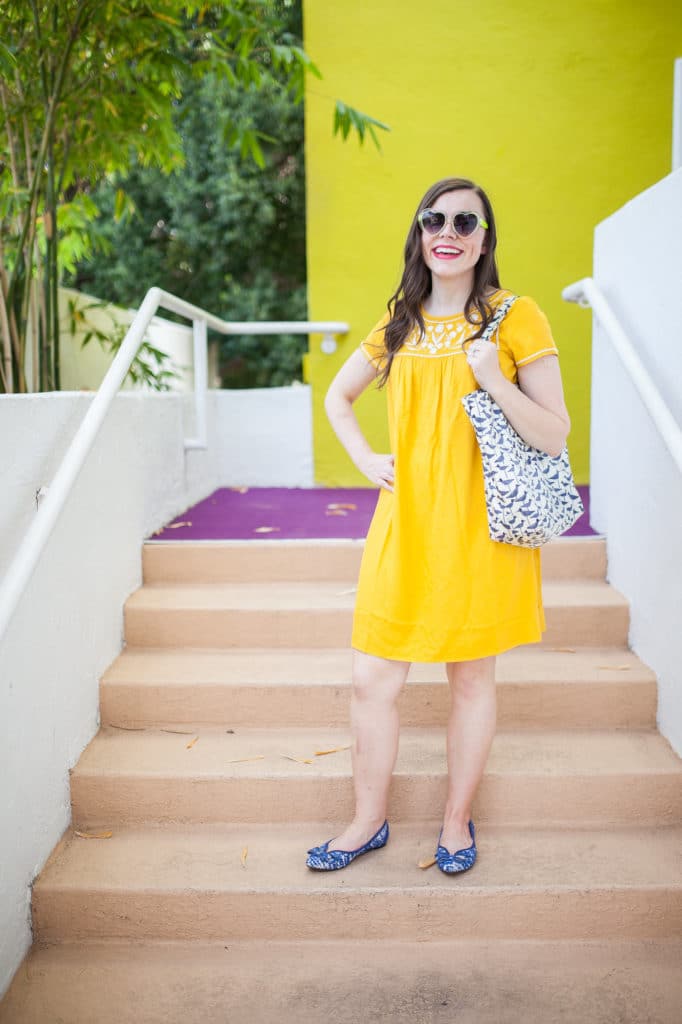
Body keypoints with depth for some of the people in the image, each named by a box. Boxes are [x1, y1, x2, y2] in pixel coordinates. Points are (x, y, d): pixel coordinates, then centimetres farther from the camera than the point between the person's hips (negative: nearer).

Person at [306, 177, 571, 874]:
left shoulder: (515, 316, -2)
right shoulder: (400, 325, 11)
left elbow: (554, 436, -6)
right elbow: (337, 396, 26)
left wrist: (494, 380, -21)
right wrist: (365, 459, 10)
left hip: (480, 526, -3)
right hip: (405, 524, 4)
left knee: (471, 679, 10)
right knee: (371, 680, 5)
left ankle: (457, 821, 30)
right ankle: (369, 822, 26)